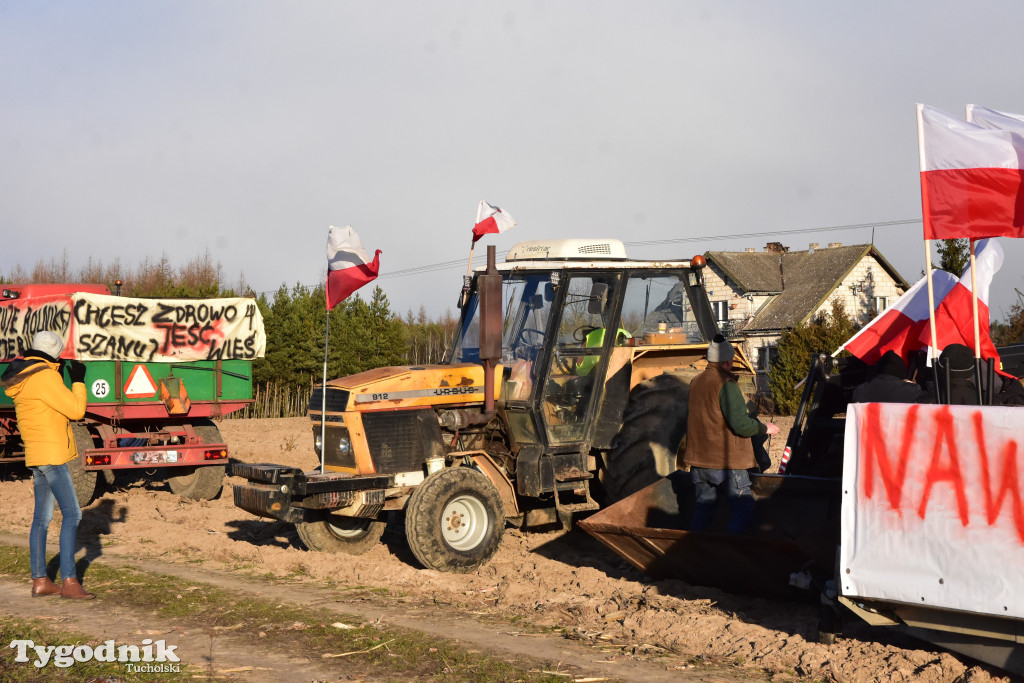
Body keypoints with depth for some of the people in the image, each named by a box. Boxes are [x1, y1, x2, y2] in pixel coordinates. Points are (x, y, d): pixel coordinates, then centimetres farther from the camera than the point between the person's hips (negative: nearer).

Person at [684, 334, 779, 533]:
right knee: (744, 508, -1)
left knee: (703, 509, 15)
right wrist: (764, 428, -3)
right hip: (727, 461, -7)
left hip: (698, 460, 8)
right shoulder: (726, 384, -15)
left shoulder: (696, 382, 8)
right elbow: (741, 424, -21)